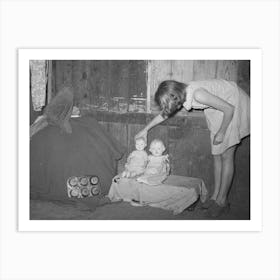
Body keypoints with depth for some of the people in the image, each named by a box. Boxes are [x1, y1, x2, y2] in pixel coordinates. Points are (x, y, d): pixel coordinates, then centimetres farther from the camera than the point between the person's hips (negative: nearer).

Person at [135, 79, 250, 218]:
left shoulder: (197, 94, -35)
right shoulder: (182, 94, -9)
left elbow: (229, 108, -28)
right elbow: (164, 113, 10)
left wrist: (221, 133, -17)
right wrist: (145, 129, 19)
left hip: (234, 104, -8)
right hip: (219, 107, 8)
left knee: (226, 155, -5)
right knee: (217, 155, 8)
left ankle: (222, 201, 3)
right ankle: (215, 196, 17)